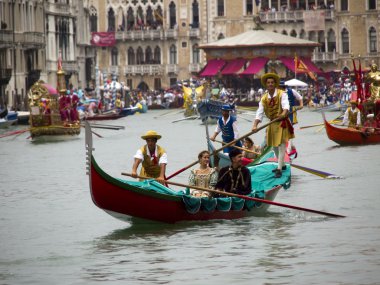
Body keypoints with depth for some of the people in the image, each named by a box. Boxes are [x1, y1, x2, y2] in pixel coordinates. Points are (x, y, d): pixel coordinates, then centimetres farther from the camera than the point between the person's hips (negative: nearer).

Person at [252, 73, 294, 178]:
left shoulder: (281, 94, -12)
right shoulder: (264, 98, 1)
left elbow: (286, 105, -29)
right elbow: (260, 112, -7)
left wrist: (284, 113, -52)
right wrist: (255, 125, -21)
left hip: (282, 122, -6)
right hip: (272, 123, 6)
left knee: (281, 145, -11)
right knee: (274, 146, 15)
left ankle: (279, 169, -11)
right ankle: (281, 165, 35)